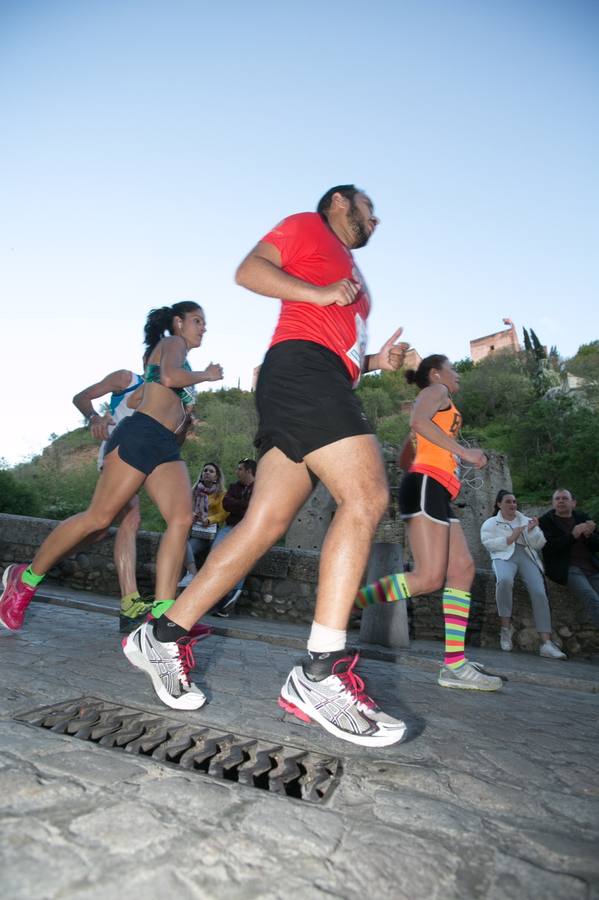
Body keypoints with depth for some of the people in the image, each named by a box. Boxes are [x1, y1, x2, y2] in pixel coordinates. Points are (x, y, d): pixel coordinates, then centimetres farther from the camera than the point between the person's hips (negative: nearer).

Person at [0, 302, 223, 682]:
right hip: (139, 435, -8)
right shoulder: (172, 343, 11)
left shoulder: (179, 358, 33)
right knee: (99, 517, -10)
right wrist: (206, 375, 1)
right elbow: (170, 377, -14)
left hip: (166, 447, 8)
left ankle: (160, 620, -24)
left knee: (182, 519, -17)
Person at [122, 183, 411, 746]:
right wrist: (321, 293, -7)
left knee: (265, 526, -2)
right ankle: (321, 672, -24)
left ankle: (161, 637, 5)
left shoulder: (352, 275, 38)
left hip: (325, 385, 9)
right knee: (366, 497, -22)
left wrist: (375, 361, 19)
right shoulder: (308, 225, 16)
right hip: (301, 367, -9)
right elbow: (249, 269, 1)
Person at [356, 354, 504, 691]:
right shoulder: (436, 391, 8)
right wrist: (463, 451, -17)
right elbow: (418, 421, -16)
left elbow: (404, 459, 32)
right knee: (429, 578, -18)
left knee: (464, 569, 0)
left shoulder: (438, 402, 34)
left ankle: (455, 665, -2)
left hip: (437, 497, 10)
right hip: (427, 487, -10)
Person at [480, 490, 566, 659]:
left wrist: (532, 530, -1)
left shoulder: (526, 520, 26)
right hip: (504, 556, -3)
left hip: (527, 556, 3)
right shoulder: (490, 523, 16)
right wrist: (510, 538, -7)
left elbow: (539, 545, 17)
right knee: (504, 580, -38)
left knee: (539, 592, -22)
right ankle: (506, 627, -24)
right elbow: (488, 544, -2)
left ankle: (546, 643, -23)